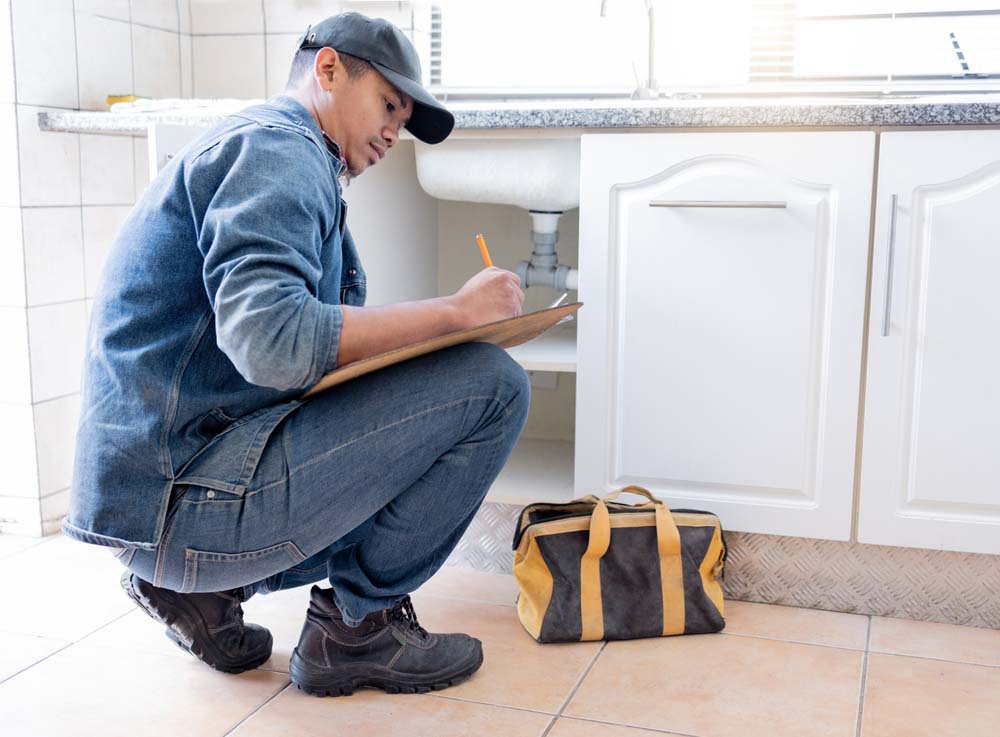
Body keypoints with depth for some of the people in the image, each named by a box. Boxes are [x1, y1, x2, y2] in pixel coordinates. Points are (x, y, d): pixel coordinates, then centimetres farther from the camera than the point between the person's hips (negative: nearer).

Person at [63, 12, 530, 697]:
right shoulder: (276, 146, -9)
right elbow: (272, 342, -27)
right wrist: (456, 310, -18)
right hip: (189, 488, -11)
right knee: (491, 384, -15)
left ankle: (197, 583, 14)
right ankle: (356, 621, -1)